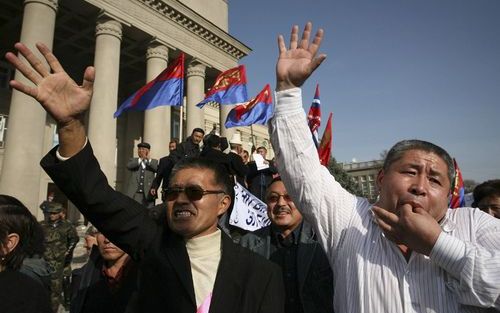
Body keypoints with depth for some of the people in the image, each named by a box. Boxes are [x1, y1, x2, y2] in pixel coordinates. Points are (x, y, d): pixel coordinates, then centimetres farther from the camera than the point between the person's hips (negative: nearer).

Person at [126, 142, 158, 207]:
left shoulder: (154, 161, 12)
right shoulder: (133, 160, 14)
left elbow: (157, 169, -9)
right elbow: (128, 166, -8)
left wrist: (148, 159, -12)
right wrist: (141, 159, -13)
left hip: (148, 194, 0)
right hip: (134, 193, 1)